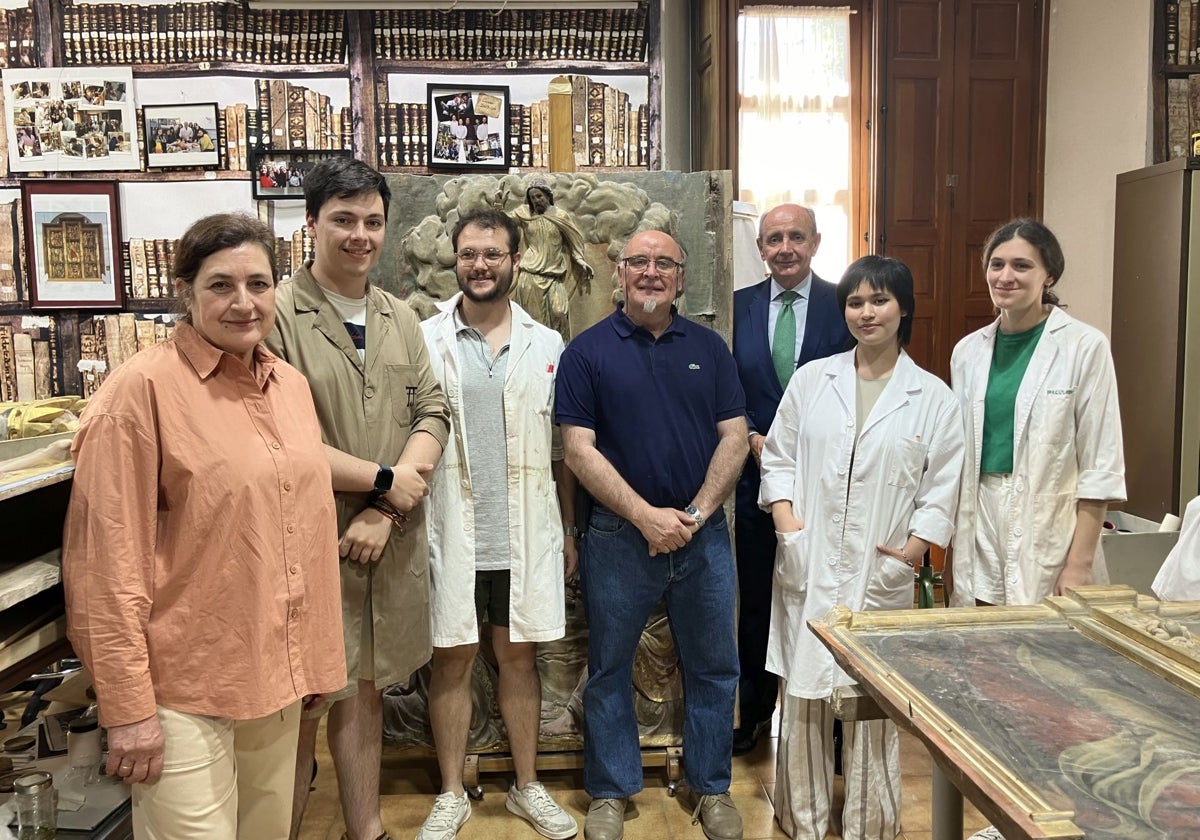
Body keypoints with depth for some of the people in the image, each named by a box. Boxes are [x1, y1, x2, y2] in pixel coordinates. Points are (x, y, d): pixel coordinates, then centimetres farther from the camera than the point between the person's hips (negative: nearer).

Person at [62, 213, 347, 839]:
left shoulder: (291, 385, 6)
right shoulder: (143, 389, -14)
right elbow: (107, 560, -15)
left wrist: (318, 655, 13)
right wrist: (127, 706, -14)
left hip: (279, 674, 6)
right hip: (185, 687, -6)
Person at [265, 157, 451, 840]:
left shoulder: (401, 319, 12)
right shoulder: (277, 315, -9)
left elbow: (433, 413, 5)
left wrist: (386, 511, -9)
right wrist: (385, 480, -12)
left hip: (390, 543, 6)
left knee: (365, 689, 18)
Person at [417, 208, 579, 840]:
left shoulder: (547, 346, 5)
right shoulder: (424, 341, -1)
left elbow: (562, 449, 8)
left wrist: (569, 531, 7)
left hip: (526, 534, 2)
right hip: (449, 533, -1)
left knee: (519, 656, 13)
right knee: (452, 661, 9)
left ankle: (527, 787, 29)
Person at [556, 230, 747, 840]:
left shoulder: (709, 348, 7)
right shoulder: (587, 351, -2)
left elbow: (734, 436, 2)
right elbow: (578, 448, -8)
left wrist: (696, 514, -10)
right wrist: (646, 516, -14)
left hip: (703, 534, 3)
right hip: (619, 537, -2)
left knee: (713, 668, 12)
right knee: (609, 669, 10)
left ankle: (712, 789, 30)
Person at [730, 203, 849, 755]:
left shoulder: (843, 305, -2)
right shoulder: (739, 306, 5)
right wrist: (754, 438, -8)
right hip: (758, 474, 2)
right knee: (755, 600, 13)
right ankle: (754, 713, 30)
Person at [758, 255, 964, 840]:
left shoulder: (933, 397, 4)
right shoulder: (811, 380, 7)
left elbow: (941, 486, 2)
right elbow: (779, 457, 9)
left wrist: (914, 547, -9)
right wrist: (785, 517, -5)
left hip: (882, 574, -1)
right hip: (809, 566, 1)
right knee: (803, 693, 7)